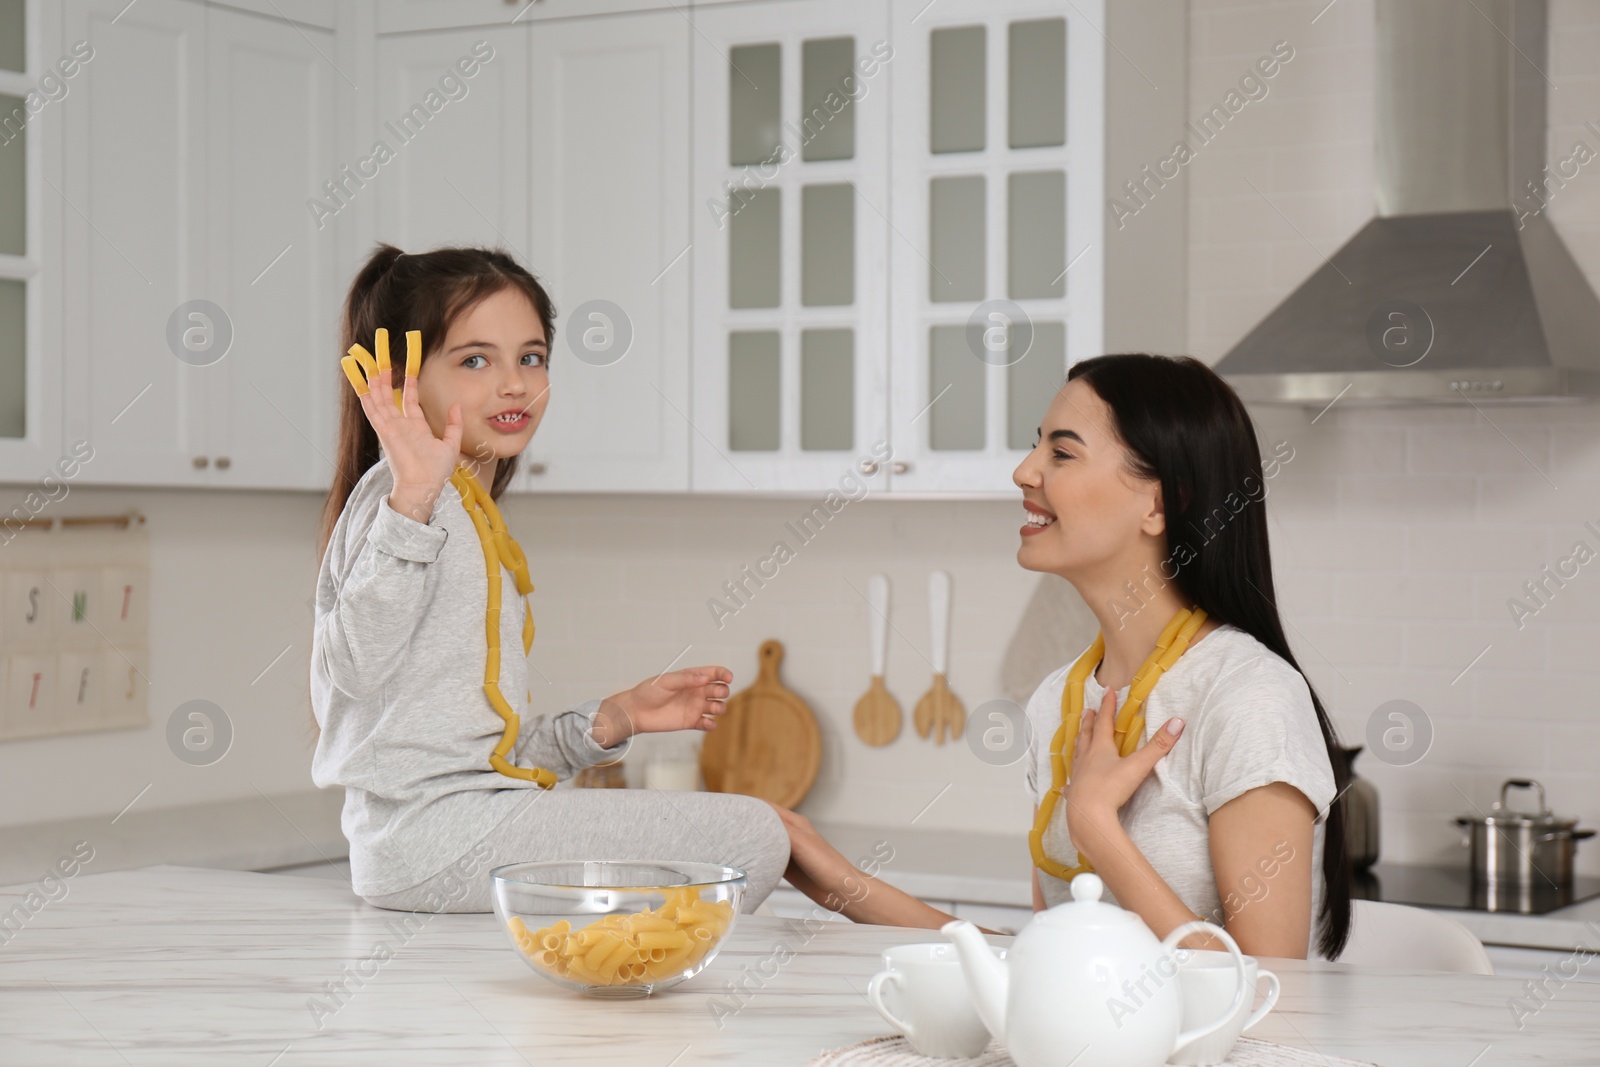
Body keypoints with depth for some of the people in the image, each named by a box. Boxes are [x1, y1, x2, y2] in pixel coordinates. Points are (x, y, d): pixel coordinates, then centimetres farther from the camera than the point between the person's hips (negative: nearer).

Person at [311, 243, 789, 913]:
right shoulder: (397, 496, -6)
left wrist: (612, 720, 14)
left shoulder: (473, 520, 25)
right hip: (438, 833, -10)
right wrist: (412, 499, -31)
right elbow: (358, 666, -24)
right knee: (753, 839, -14)